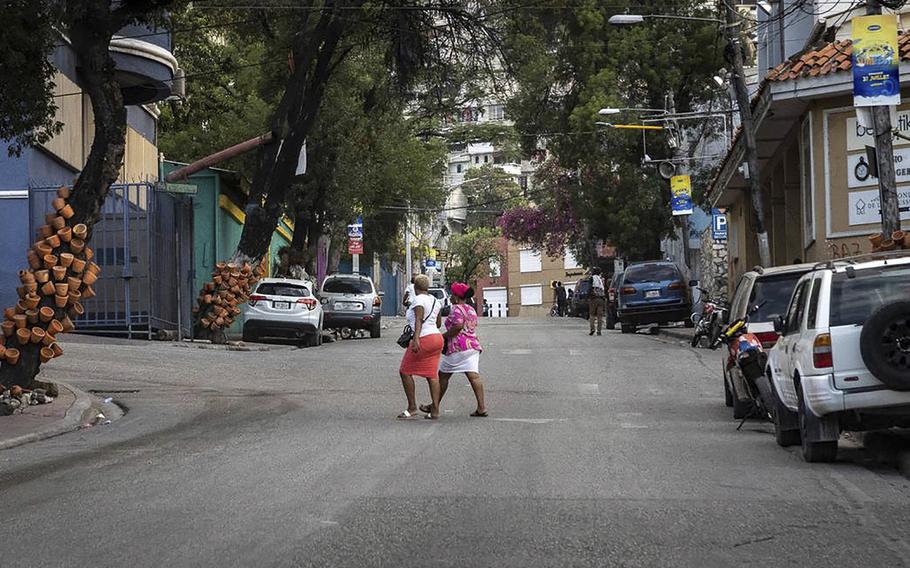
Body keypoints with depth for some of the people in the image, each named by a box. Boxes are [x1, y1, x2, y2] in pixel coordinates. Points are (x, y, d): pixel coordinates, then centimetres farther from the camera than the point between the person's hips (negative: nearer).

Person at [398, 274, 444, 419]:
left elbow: (419, 319, -22)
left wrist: (416, 338, -32)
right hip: (437, 337, 8)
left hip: (424, 339, -8)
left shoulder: (418, 300, -9)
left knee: (405, 372, 1)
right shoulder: (435, 300, 15)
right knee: (432, 375, 7)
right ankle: (435, 410, 1)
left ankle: (412, 408, -1)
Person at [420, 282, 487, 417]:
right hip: (473, 345, 7)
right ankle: (481, 407, -17)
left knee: (443, 375, 7)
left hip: (458, 347, -7)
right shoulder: (471, 310, 19)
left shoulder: (457, 308, -7)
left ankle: (434, 406, 17)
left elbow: (458, 326, -20)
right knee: (474, 375, -4)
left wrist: (444, 336, -8)